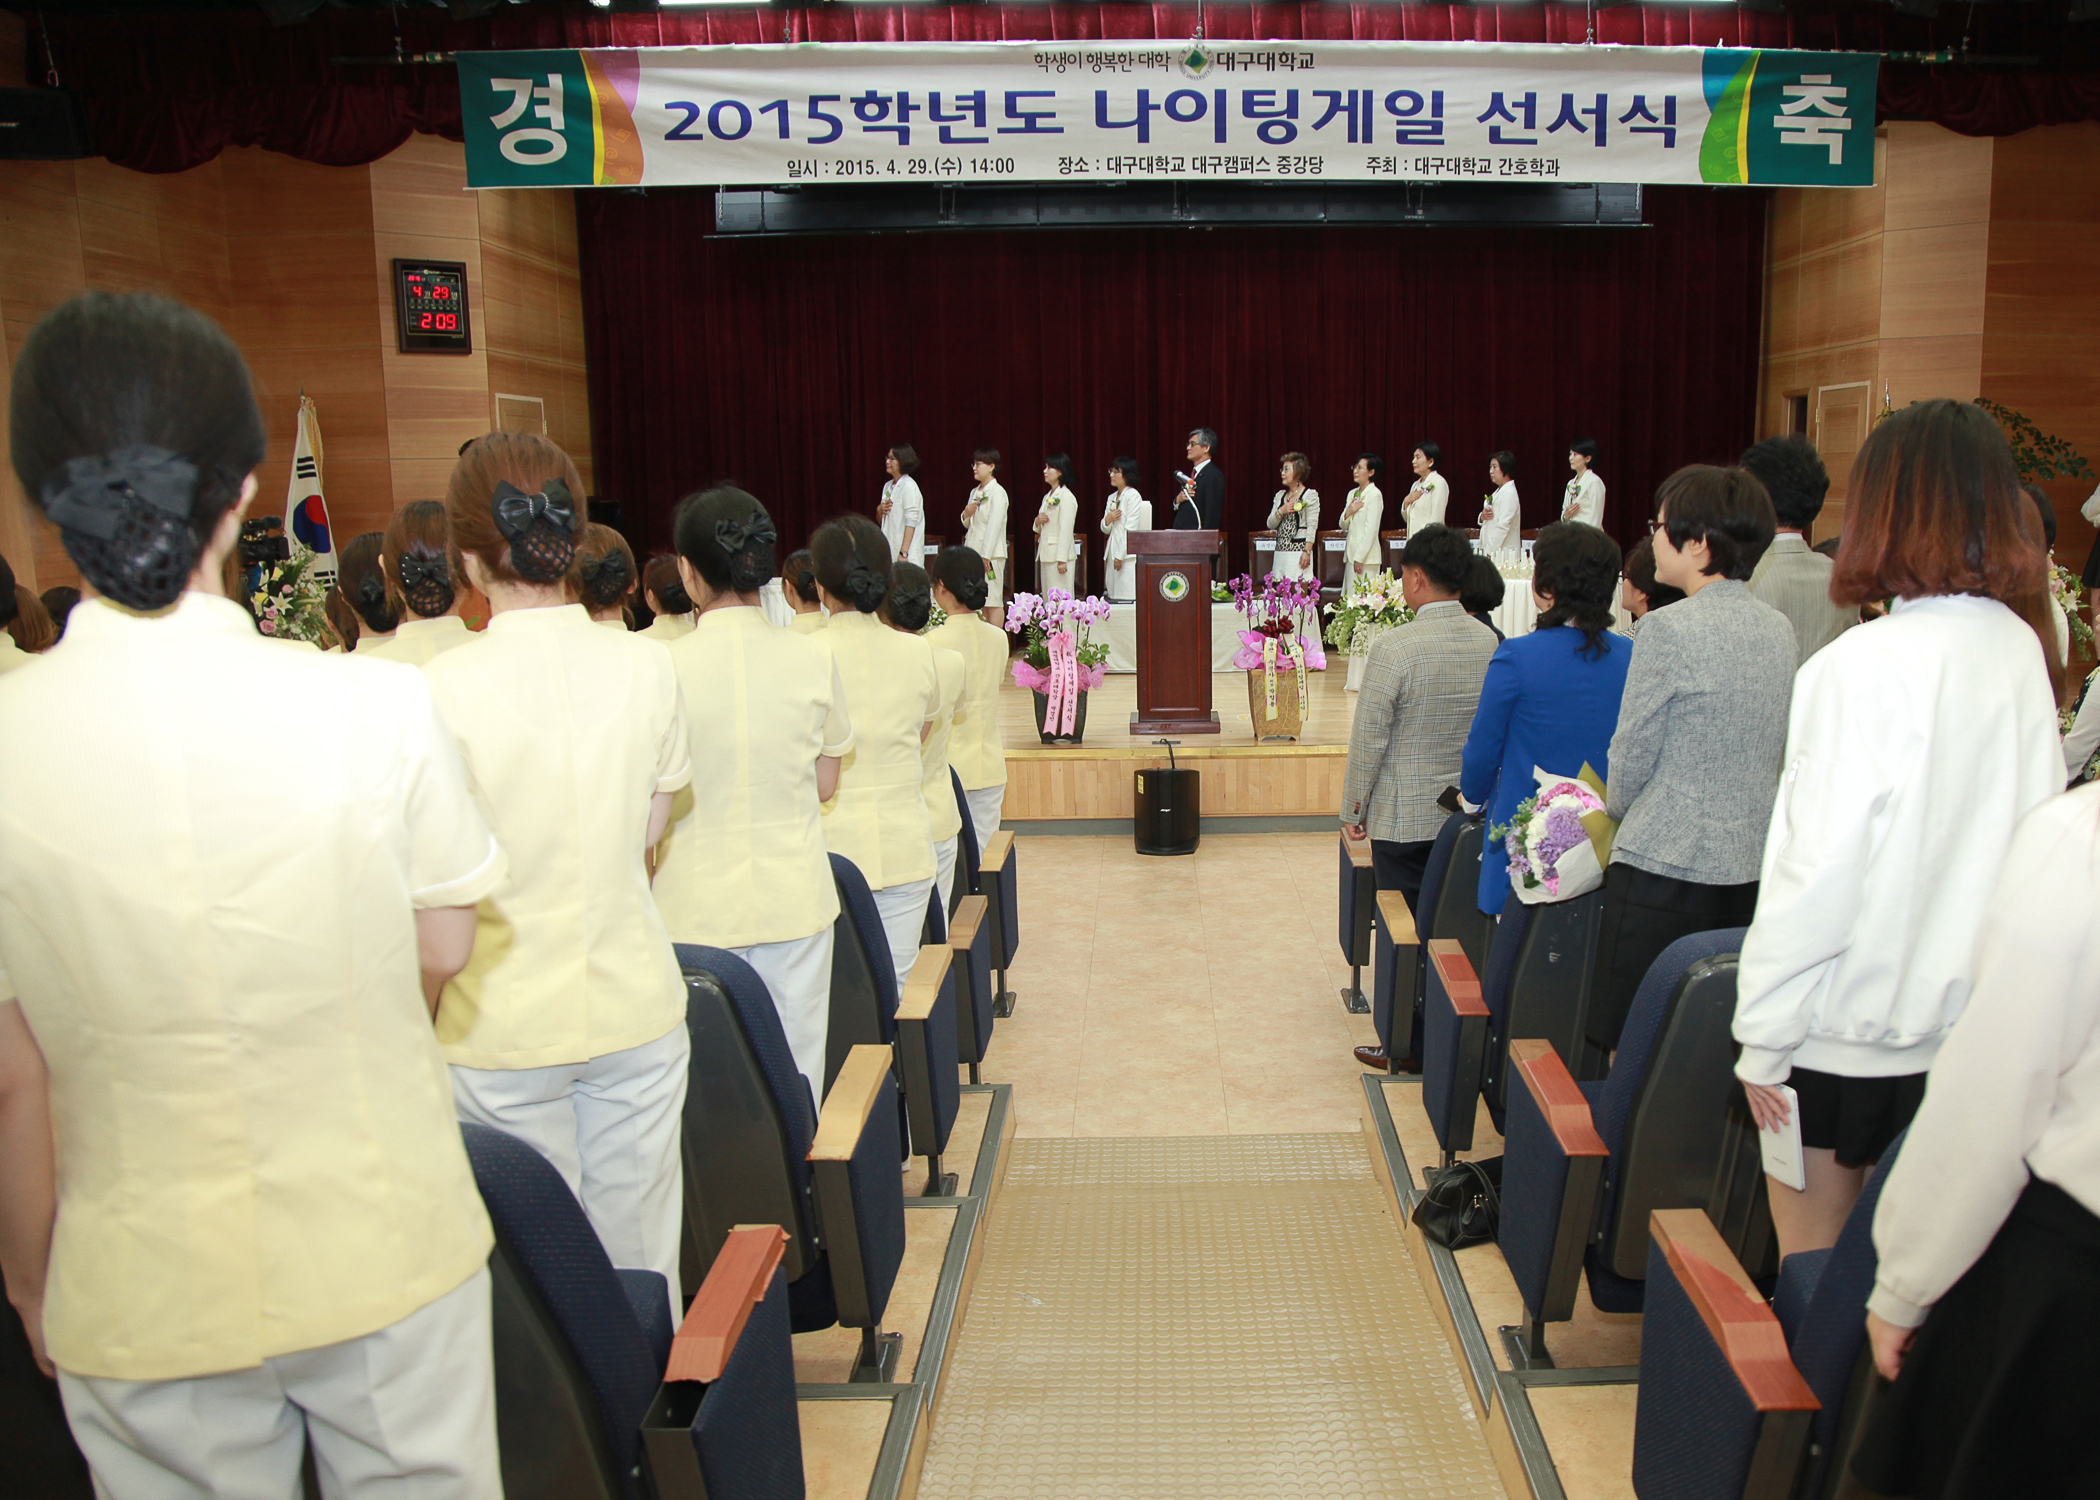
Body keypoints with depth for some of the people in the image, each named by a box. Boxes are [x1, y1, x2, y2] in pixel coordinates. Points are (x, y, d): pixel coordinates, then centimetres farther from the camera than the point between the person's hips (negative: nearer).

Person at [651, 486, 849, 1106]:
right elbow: (825, 785, 4)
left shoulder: (665, 667, -12)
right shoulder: (813, 657, -5)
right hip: (795, 898, 2)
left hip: (698, 908, -2)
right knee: (795, 1074, 13)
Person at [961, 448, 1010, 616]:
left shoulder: (997, 492, -9)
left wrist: (986, 556, -21)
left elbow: (994, 526, -16)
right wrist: (966, 513, -1)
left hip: (991, 554, -8)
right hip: (974, 552, 8)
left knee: (993, 602, -8)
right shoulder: (975, 492, 17)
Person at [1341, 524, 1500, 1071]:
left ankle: (1407, 1046, 14)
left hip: (1404, 817, -5)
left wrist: (1354, 809, -2)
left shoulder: (1395, 647, -18)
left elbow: (1368, 738, -14)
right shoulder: (1489, 642, 0)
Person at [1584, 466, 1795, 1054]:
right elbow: (1769, 757, 15)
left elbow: (1631, 760, -8)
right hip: (1751, 868, 7)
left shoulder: (1669, 630, -14)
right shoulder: (1777, 627, 7)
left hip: (1665, 868, -7)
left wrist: (1616, 807, 13)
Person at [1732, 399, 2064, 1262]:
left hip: (1847, 1028, -6)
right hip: (1971, 1022, 6)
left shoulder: (1864, 666, -19)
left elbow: (1815, 871, -18)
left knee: (1812, 1264, 9)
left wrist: (1764, 1038, -9)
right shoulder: (2026, 652, -1)